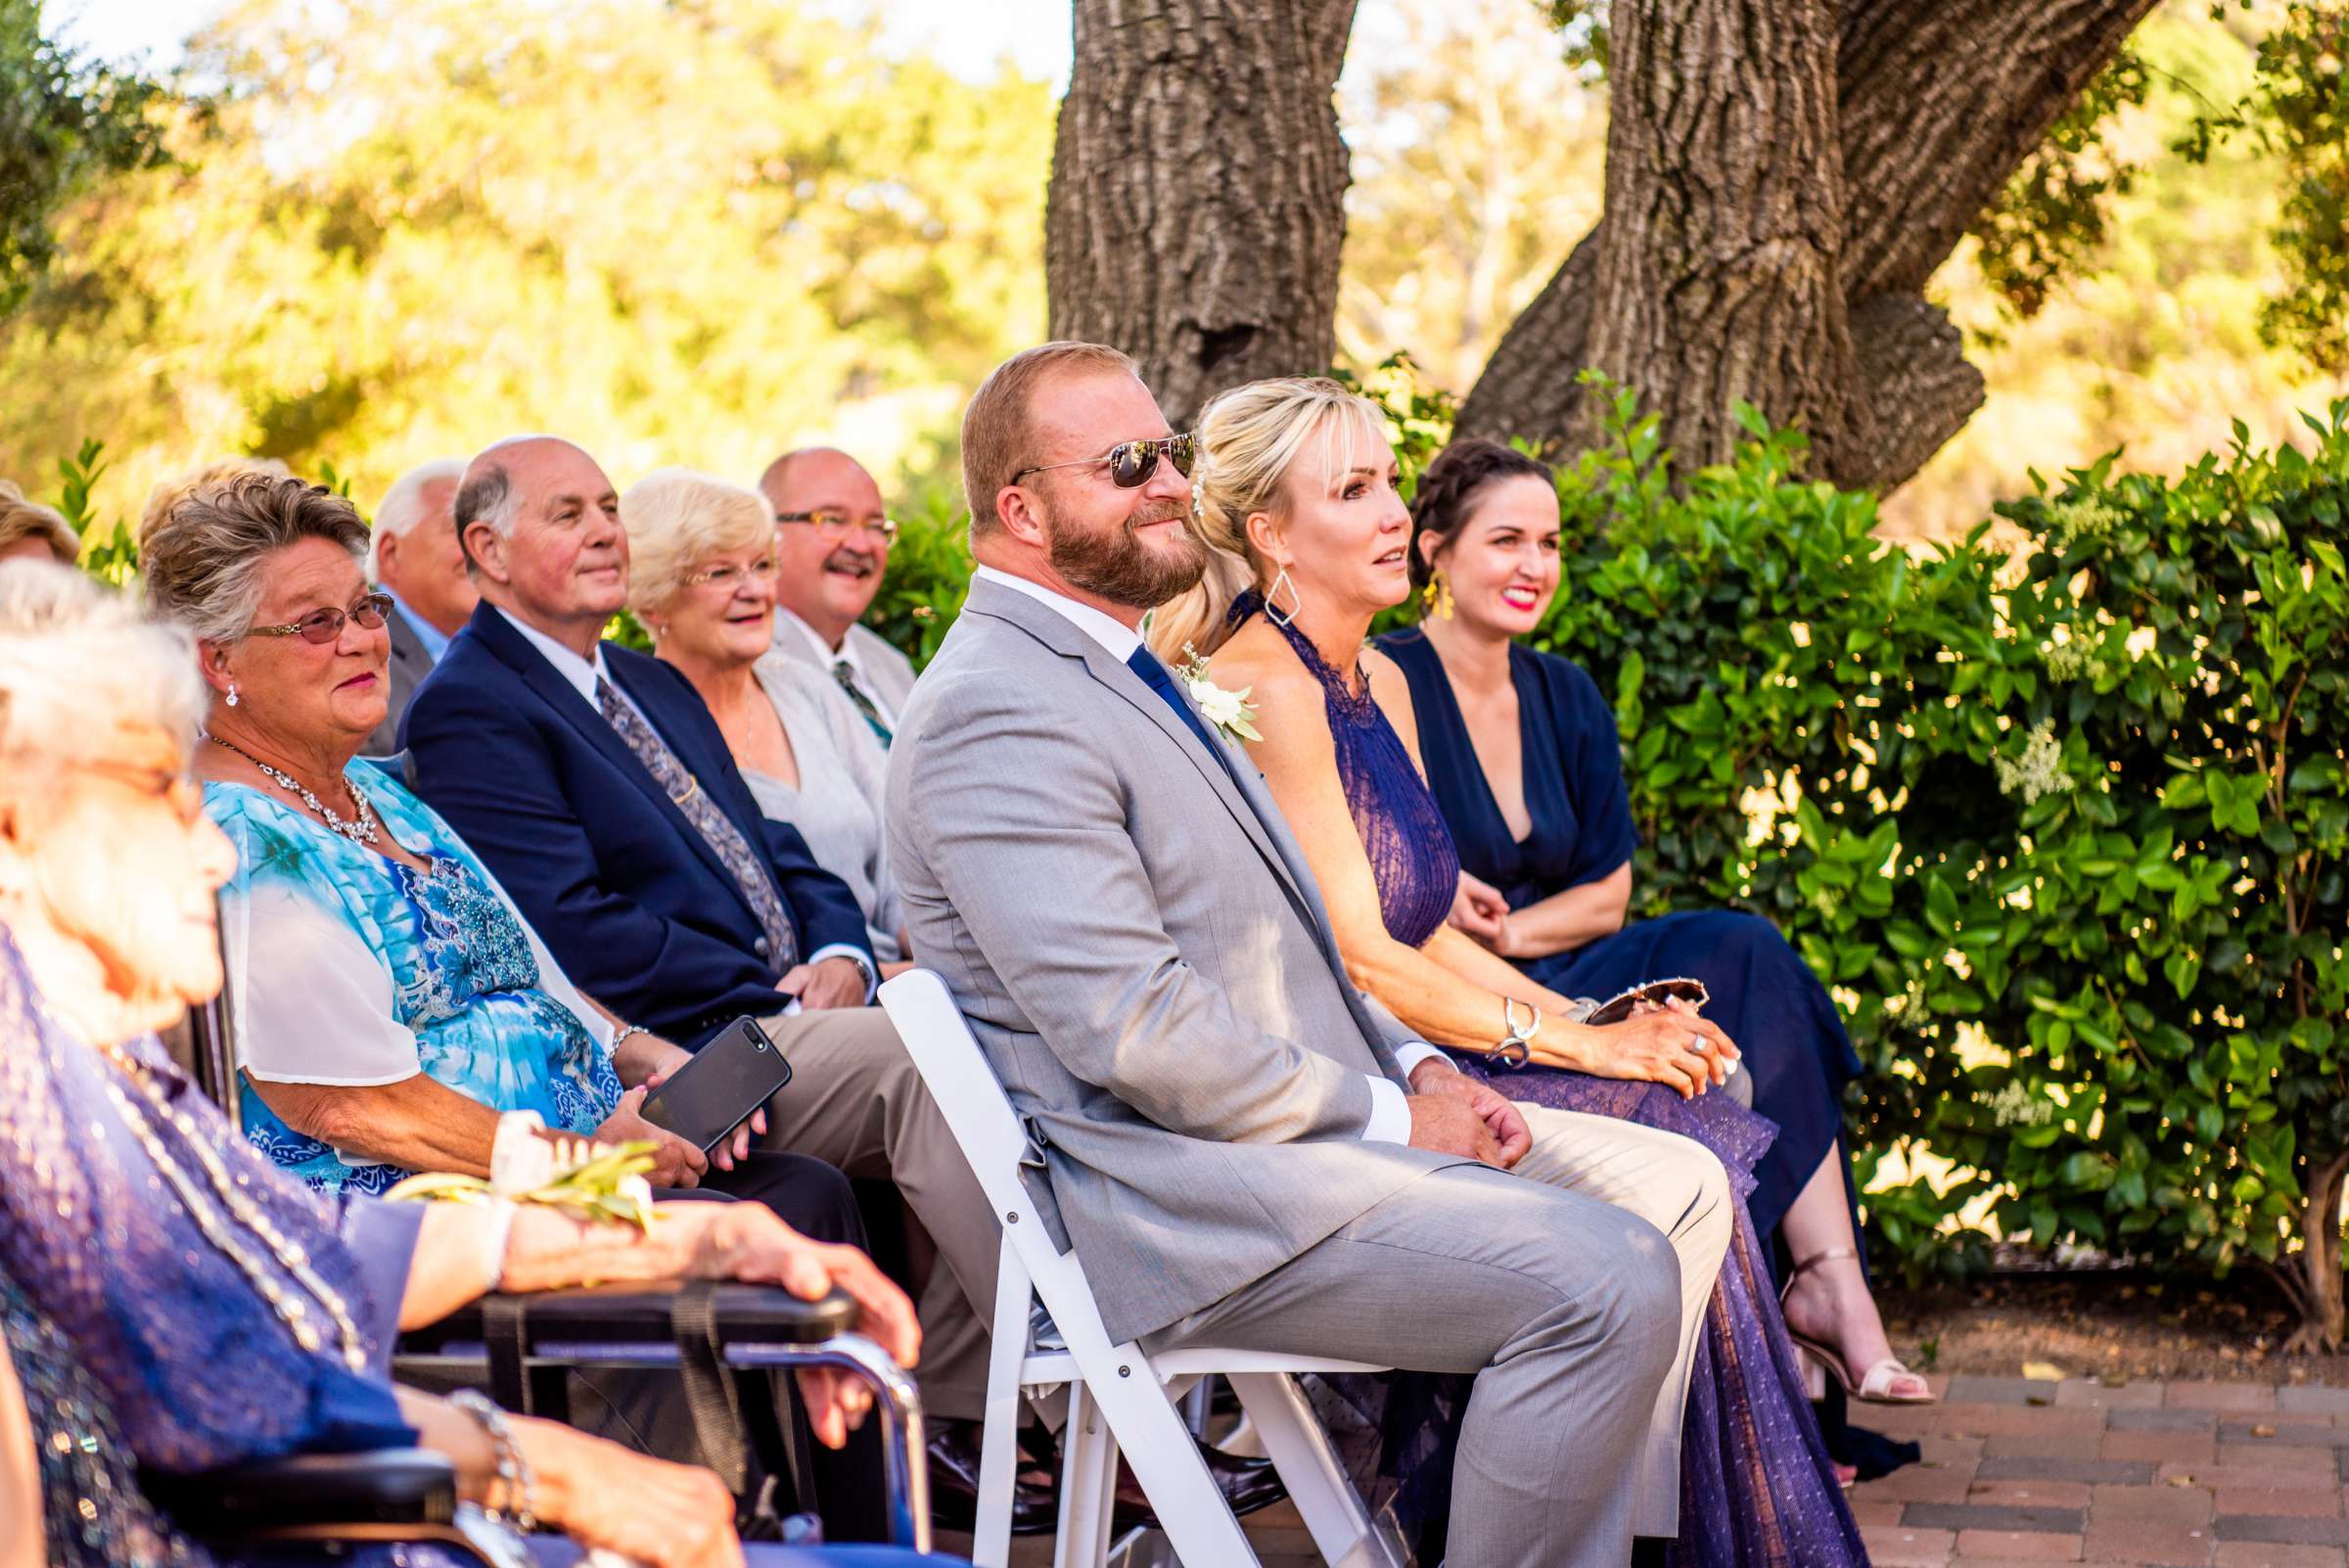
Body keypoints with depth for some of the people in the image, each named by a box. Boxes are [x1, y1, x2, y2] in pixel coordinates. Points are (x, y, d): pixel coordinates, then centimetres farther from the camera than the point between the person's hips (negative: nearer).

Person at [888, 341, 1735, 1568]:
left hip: (1315, 1114, 11)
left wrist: (1415, 1066, 8)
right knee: (1611, 1280, -23)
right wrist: (1387, 1117, -15)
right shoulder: (996, 712, -16)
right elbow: (1132, 1028, -23)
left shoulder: (1124, 672, 19)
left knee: (1676, 1186, 11)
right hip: (1170, 1203, -11)